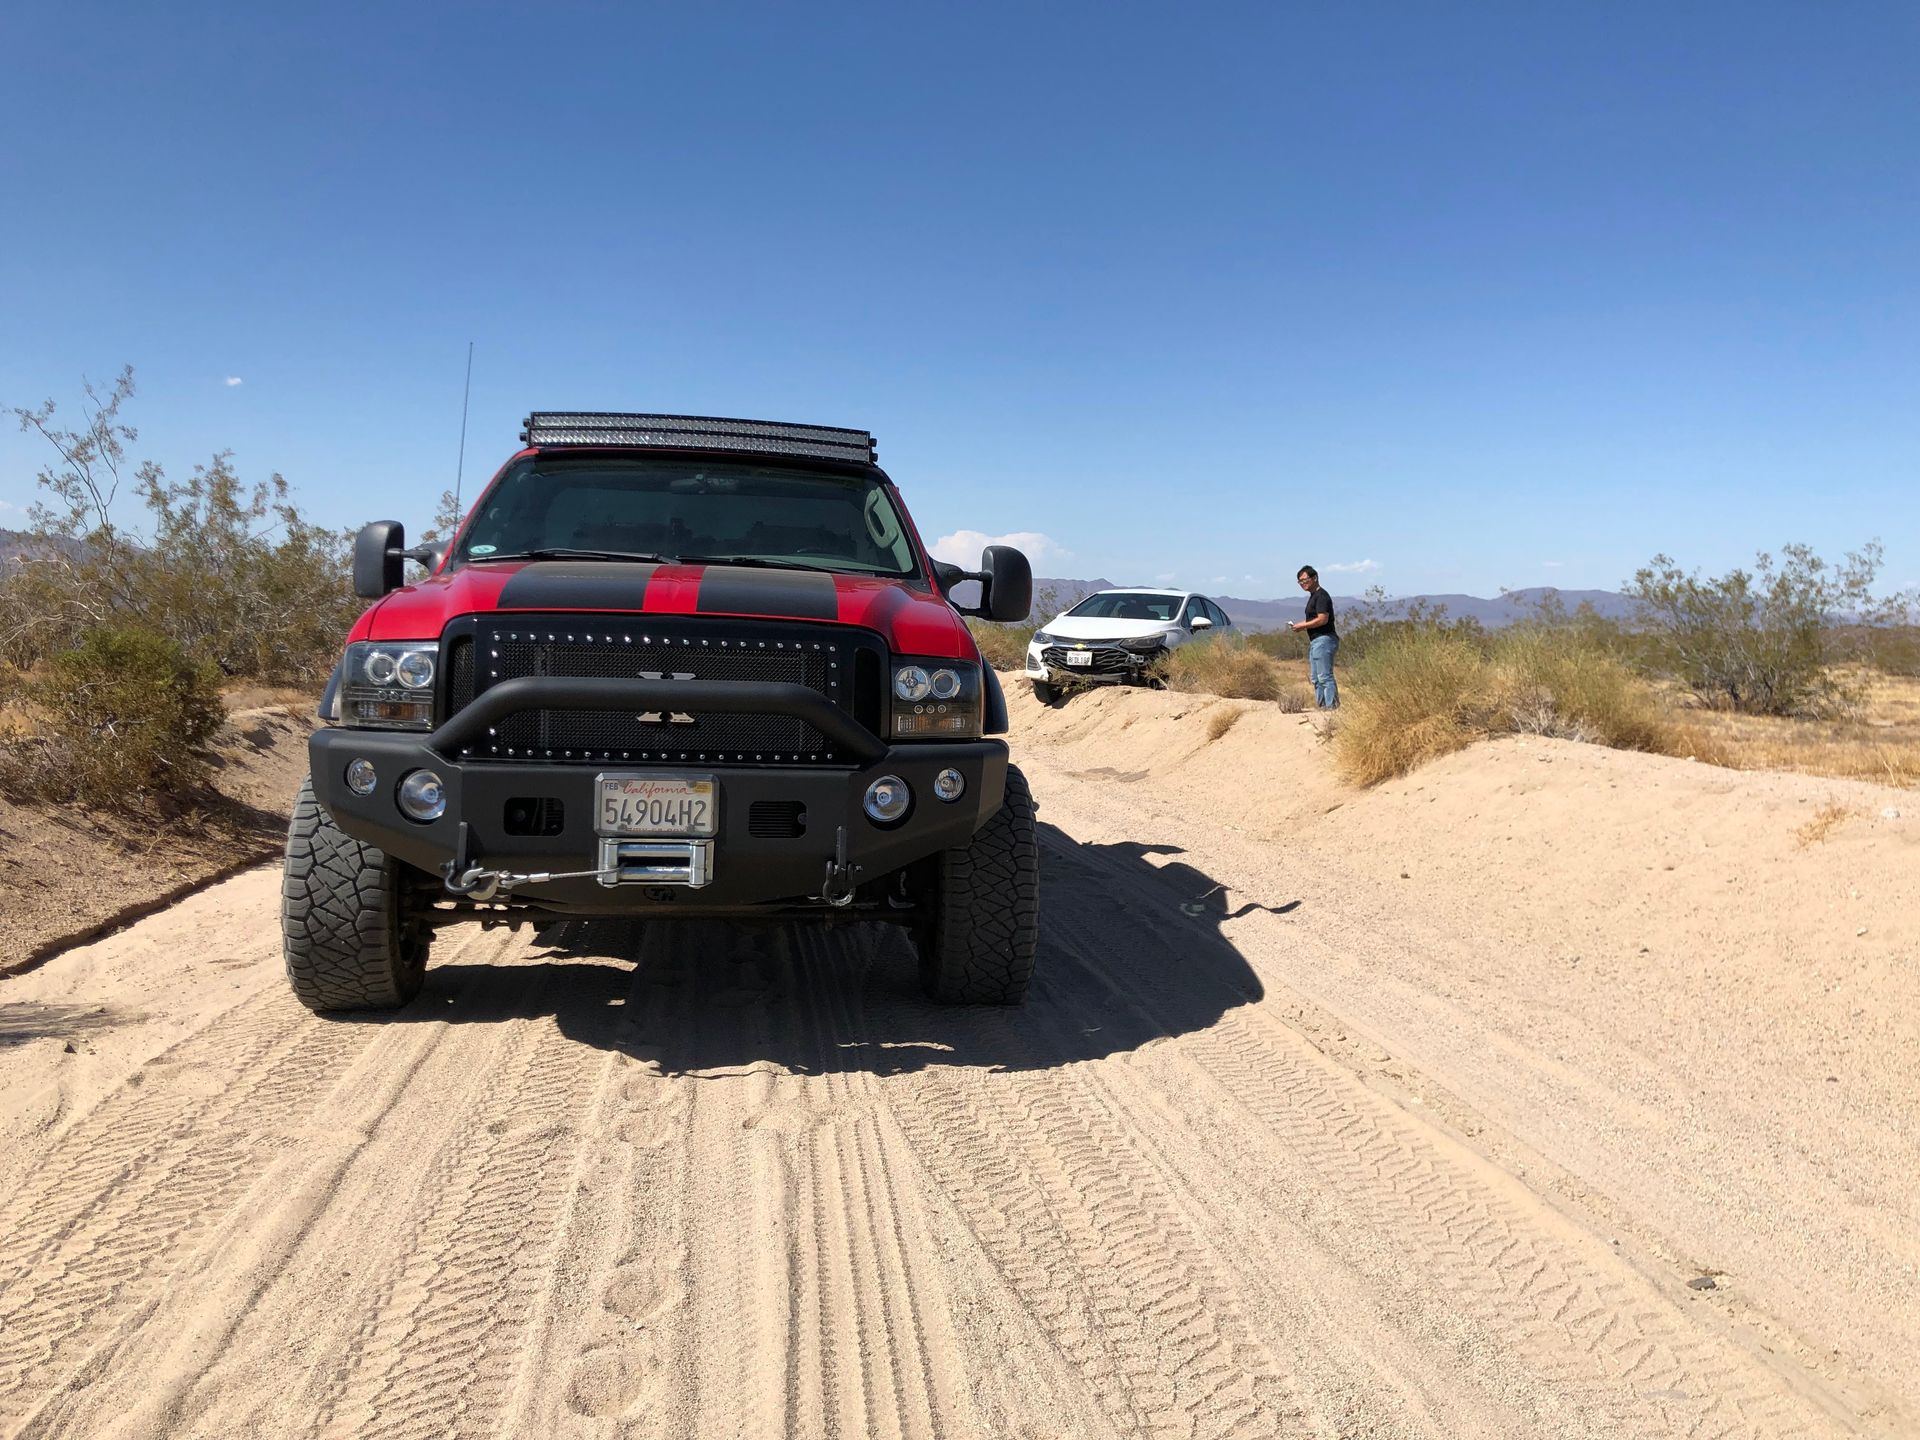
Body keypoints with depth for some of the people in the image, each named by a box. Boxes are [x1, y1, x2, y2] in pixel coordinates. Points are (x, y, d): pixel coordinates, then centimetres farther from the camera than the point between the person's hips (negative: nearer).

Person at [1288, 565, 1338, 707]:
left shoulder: (1321, 596, -13)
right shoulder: (1313, 596, 19)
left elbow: (1323, 619, -22)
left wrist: (1303, 625, -13)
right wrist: (1301, 625, 8)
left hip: (1323, 640, -11)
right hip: (1315, 641, 11)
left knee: (1325, 677, -11)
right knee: (1316, 678, 12)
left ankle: (1332, 707, -10)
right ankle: (1321, 706, 16)